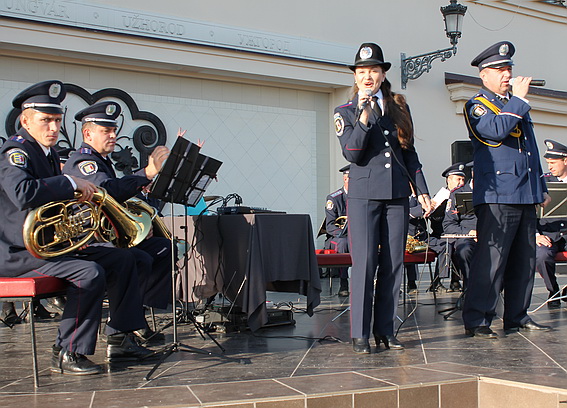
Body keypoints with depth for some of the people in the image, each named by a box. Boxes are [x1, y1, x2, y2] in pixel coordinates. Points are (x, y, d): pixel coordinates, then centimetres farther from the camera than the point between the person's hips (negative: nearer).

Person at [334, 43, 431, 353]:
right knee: (364, 263, -7)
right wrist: (363, 118, -18)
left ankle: (385, 330, 14)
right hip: (363, 195, -3)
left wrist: (421, 189, 12)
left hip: (397, 196, 4)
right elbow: (352, 154, -8)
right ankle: (360, 334, 2)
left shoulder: (399, 108, 14)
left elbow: (409, 153, 17)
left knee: (394, 264, 4)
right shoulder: (346, 112, 5)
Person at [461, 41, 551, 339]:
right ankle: (476, 320, -5)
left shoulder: (517, 106, 24)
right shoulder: (476, 106, 0)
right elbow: (496, 130, -21)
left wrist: (541, 189, 24)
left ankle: (517, 317, 18)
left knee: (524, 260, 9)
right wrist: (518, 99, -13)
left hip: (525, 196, 8)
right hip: (497, 195, -8)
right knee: (491, 259, -10)